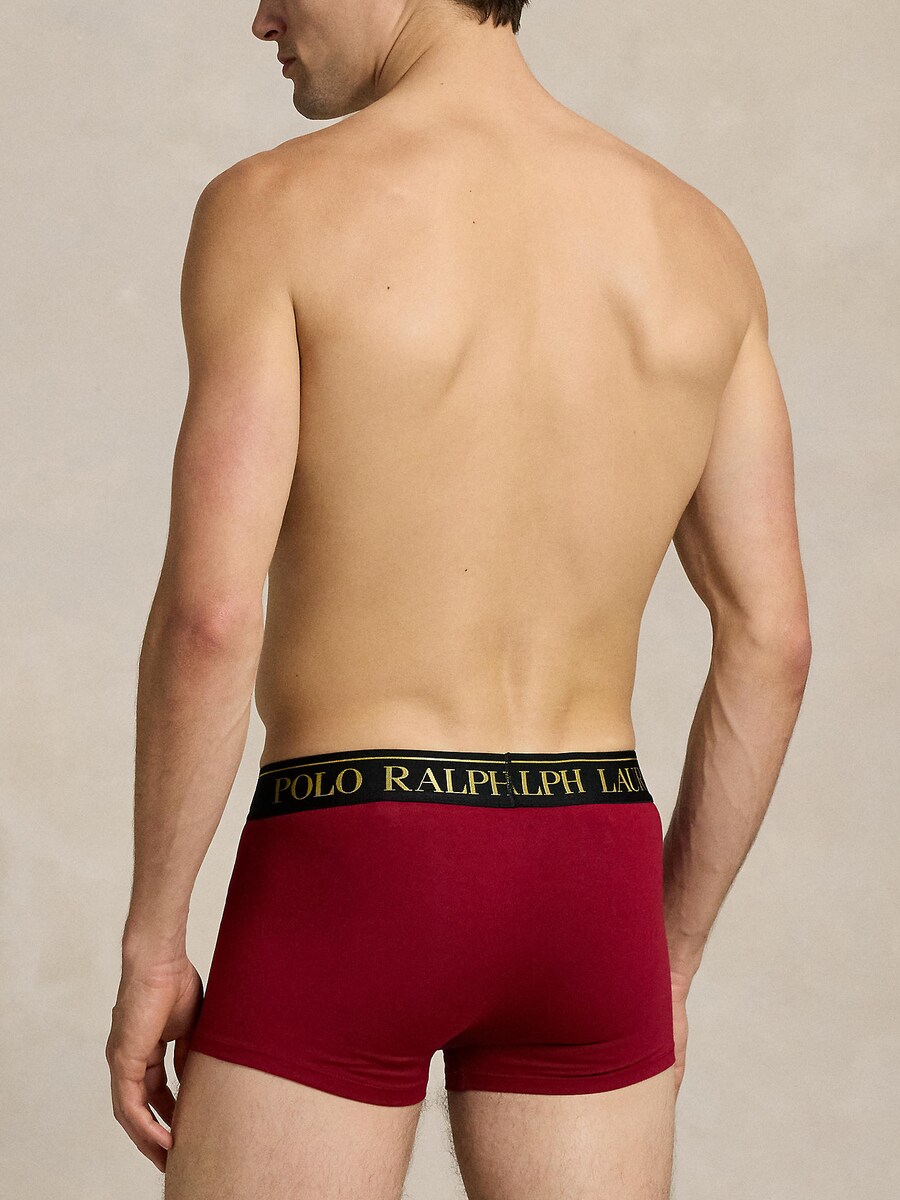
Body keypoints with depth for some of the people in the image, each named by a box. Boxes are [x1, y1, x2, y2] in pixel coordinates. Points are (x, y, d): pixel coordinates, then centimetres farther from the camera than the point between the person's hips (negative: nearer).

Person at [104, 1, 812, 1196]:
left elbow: (210, 612, -17)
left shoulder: (273, 208, -9)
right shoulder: (696, 239, 6)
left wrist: (151, 944, -5)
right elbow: (772, 639, 5)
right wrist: (670, 962, 15)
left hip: (346, 894, -4)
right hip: (583, 894, 5)